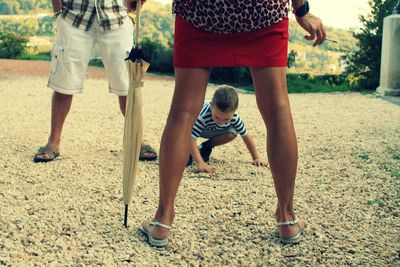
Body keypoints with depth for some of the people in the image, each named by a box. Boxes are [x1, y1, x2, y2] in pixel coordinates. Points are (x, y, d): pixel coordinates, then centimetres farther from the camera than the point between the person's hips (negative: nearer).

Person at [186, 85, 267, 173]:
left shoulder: (234, 117, -31)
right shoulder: (203, 115, -45)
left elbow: (246, 136, -18)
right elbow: (191, 138, -49)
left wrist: (256, 158, -18)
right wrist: (200, 163, -57)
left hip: (210, 130, 4)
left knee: (232, 133, -24)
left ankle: (205, 147, 2)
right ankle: (188, 150, -6)